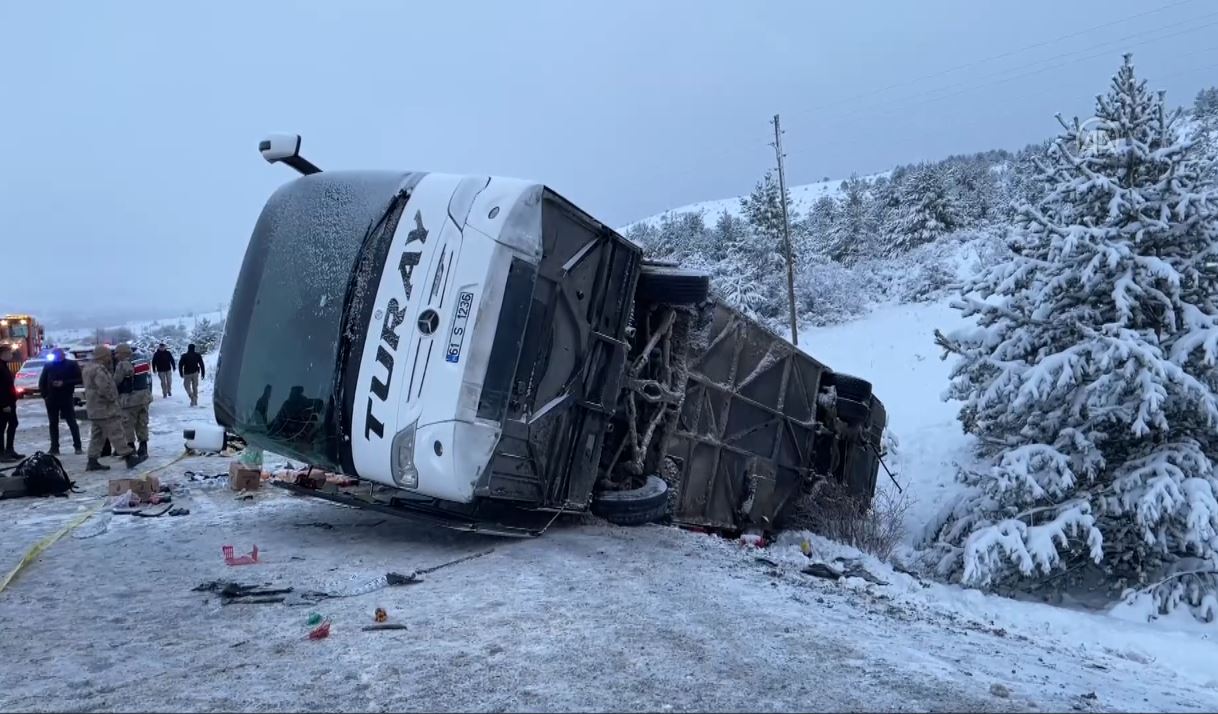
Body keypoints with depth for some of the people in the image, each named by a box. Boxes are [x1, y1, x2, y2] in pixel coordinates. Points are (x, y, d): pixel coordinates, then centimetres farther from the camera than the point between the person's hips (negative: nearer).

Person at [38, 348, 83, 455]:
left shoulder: (71, 364, -3)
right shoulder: (48, 365, 6)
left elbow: (79, 379, -6)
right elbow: (42, 382, 11)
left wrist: (64, 383, -17)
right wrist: (44, 395, 1)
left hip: (67, 398, -3)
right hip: (51, 399, 3)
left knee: (72, 423, -3)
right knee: (53, 424, 8)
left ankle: (78, 446, 0)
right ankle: (54, 448, 13)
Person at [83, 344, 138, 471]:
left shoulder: (89, 367, 14)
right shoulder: (99, 370, -20)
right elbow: (105, 388, -27)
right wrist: (112, 398, -13)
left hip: (95, 410, 10)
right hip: (106, 408, -10)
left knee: (97, 435, 13)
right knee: (116, 434, -6)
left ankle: (92, 461, 15)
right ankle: (128, 457, -2)